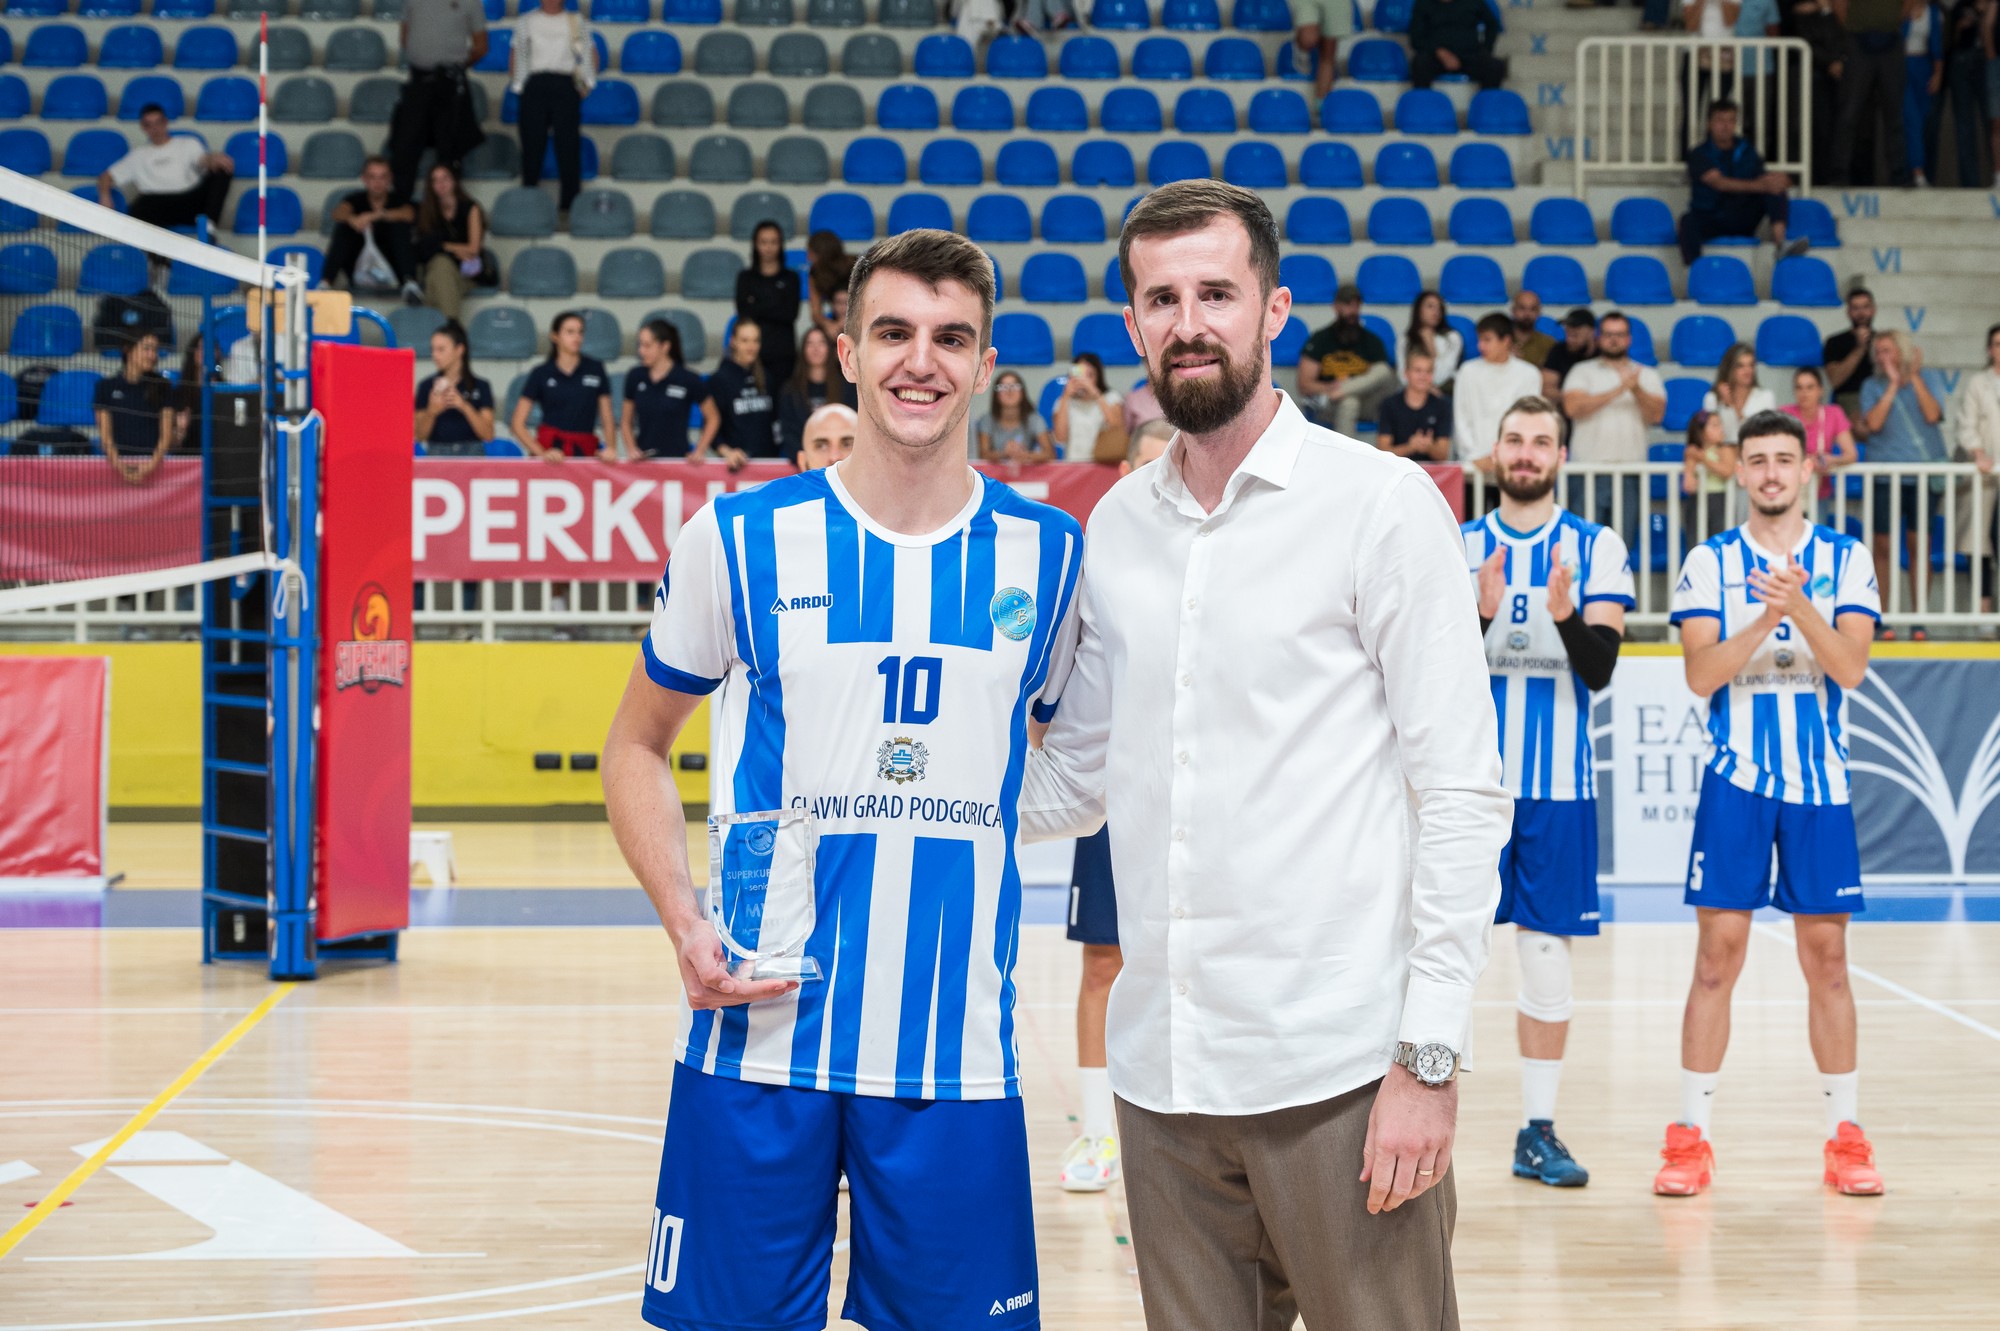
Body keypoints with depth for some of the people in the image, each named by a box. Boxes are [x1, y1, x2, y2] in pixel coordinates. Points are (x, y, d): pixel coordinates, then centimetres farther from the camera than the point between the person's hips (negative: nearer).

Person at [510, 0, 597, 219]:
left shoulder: (576, 22, 13)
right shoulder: (526, 22, 14)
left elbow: (590, 51, 16)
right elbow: (516, 54, 16)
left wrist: (588, 82, 5)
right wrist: (517, 84, 5)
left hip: (565, 86, 0)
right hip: (535, 84, 1)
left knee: (568, 144, -6)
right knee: (532, 145, -2)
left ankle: (569, 204, -2)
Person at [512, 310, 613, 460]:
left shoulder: (596, 369, 9)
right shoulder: (541, 374, 5)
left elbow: (607, 420, 9)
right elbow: (518, 424, 4)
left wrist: (610, 448, -9)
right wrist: (541, 452, -8)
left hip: (585, 451, 1)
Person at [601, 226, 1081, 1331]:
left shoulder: (1050, 555, 4)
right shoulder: (740, 538, 1)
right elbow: (637, 746, 11)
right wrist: (683, 922, -4)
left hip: (958, 1060, 1)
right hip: (756, 1042, -1)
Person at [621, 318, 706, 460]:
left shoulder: (689, 380, -6)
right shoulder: (635, 377, 3)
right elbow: (626, 422, 13)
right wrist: (632, 449, -2)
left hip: (676, 458, -3)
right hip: (643, 458, 3)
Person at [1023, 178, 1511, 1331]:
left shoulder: (1380, 502, -5)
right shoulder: (1116, 527, 11)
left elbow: (1463, 793, -8)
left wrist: (1430, 1055, -13)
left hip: (1339, 1068, -5)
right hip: (1162, 1067, 5)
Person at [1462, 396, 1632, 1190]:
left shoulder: (1597, 548, 3)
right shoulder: (1459, 547, 6)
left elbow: (1599, 668, -5)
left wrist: (1565, 617, -24)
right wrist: (1479, 615, -18)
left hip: (1558, 780, 0)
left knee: (1547, 951, 2)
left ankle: (1538, 1131, 9)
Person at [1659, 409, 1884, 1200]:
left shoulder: (1846, 559, 3)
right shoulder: (1709, 563, 2)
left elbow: (1850, 668, -9)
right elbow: (1701, 675, -8)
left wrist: (1802, 607, -25)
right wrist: (1766, 616, -22)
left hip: (1820, 781, 1)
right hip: (1736, 779, -1)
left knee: (1826, 956, 4)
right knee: (1718, 955, -2)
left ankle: (1844, 1136, 12)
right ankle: (1690, 1137, 3)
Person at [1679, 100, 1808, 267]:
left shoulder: (1746, 151, 9)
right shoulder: (1699, 154, -6)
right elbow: (1719, 183, -22)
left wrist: (1779, 179, -21)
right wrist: (1758, 186, -35)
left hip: (1743, 223, 4)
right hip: (1710, 221, -4)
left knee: (1776, 187, -15)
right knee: (1688, 221, -37)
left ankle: (1780, 243, -33)